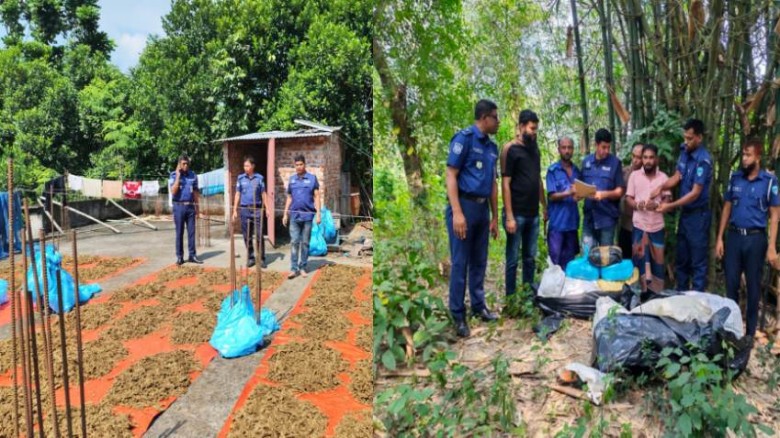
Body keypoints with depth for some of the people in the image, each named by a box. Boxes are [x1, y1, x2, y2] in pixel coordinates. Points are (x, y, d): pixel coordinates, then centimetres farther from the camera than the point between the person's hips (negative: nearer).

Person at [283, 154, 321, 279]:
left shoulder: (312, 178, 0)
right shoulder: (292, 179, 9)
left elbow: (317, 197, 0)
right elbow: (289, 198, 14)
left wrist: (318, 213, -7)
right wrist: (285, 214, 10)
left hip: (307, 215, -2)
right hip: (294, 216, 2)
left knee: (305, 242, 6)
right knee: (294, 242, 0)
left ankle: (303, 267, 15)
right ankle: (294, 269, 2)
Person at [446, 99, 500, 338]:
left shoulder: (492, 147, 14)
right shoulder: (464, 138, -7)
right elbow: (451, 176, -12)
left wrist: (495, 217, 17)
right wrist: (457, 213, -20)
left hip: (483, 208, 7)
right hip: (464, 205, -7)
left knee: (479, 261, 14)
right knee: (460, 263, -1)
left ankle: (479, 305, 27)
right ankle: (458, 315, 8)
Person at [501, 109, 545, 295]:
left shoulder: (534, 149, 13)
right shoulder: (510, 149, -7)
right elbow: (505, 184, -11)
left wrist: (545, 206, 13)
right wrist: (509, 216, -16)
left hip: (533, 214, 6)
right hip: (516, 214, -6)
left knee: (530, 258, 13)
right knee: (512, 259, 2)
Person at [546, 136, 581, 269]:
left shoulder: (577, 171, 11)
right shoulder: (552, 170, -5)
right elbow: (552, 196, -12)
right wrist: (568, 193, -26)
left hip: (572, 221, 5)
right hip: (557, 222, -5)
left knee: (569, 261, 12)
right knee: (555, 261, 0)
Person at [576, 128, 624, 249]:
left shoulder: (615, 163, -3)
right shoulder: (586, 162, 7)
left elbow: (619, 191, -4)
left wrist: (604, 194, -21)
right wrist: (578, 191, -8)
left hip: (607, 217, -3)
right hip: (589, 217, 3)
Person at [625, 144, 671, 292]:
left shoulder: (664, 177, 4)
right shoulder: (634, 175, 3)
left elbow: (667, 200, 2)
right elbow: (628, 199, 3)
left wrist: (656, 205, -19)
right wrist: (637, 204, -19)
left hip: (657, 226, 1)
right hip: (638, 225, -1)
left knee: (657, 260, 7)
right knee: (639, 259, 4)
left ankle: (657, 292, 19)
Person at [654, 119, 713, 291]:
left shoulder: (703, 160, -22)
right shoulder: (684, 151, 1)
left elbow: (695, 193, -22)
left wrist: (671, 206, -22)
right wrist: (661, 188, -11)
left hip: (698, 215, -8)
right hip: (685, 212, 8)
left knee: (698, 261, 3)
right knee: (682, 258, 18)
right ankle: (681, 293, 31)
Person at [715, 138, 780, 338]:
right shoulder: (735, 177, 4)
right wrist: (719, 238, 5)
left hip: (756, 238, -3)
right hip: (734, 236, 3)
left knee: (753, 285, 8)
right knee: (731, 282, 8)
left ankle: (751, 330, 21)